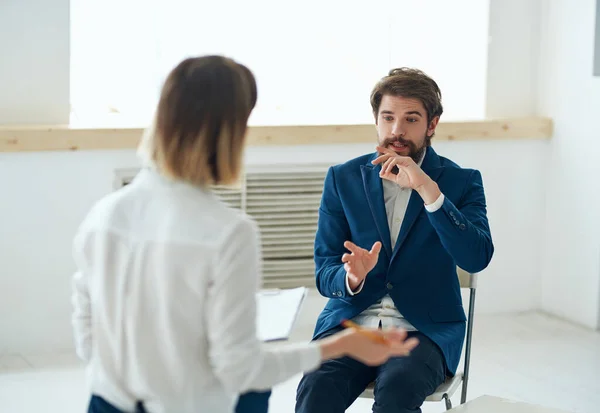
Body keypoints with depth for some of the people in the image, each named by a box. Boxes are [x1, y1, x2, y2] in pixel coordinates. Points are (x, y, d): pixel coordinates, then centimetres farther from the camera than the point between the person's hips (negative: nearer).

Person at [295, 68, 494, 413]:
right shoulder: (343, 179, 9)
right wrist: (351, 277, -19)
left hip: (425, 329, -1)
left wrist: (427, 189, -20)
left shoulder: (461, 182, 4)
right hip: (351, 322, 2)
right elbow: (324, 273, 5)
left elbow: (477, 257, -13)